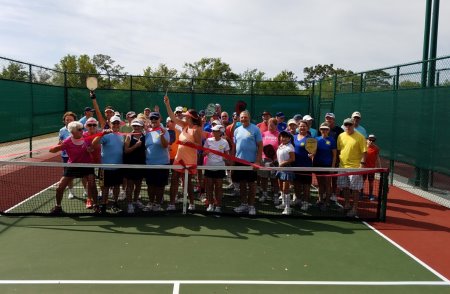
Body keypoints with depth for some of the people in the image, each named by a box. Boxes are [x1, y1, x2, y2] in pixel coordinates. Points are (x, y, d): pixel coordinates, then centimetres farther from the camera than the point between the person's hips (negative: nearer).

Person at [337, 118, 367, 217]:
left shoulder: (360, 137, -7)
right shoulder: (341, 136, 7)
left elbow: (364, 152, -9)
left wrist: (362, 164, -16)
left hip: (355, 167, -5)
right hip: (342, 166, 5)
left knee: (355, 189, 1)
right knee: (345, 187, 14)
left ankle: (354, 209, 11)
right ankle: (347, 205, 31)